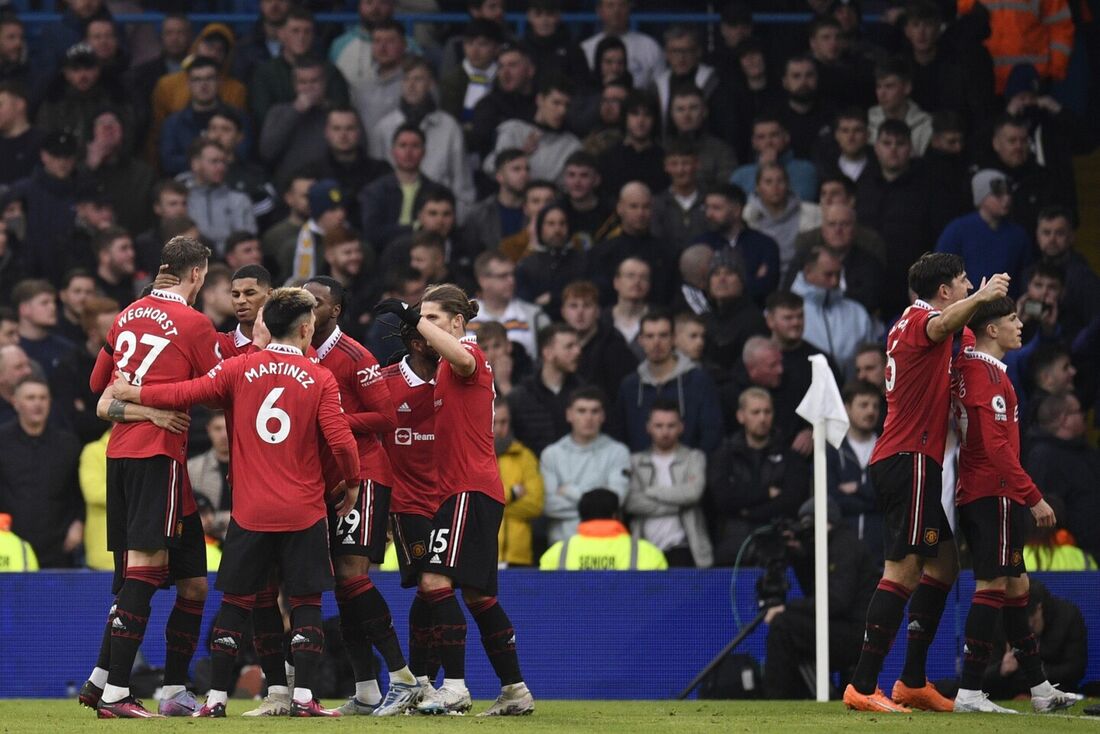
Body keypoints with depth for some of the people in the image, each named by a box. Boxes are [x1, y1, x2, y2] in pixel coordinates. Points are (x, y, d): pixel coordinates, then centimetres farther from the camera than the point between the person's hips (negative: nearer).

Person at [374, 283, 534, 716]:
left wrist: (412, 318, -32)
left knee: (435, 579, -18)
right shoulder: (444, 368, 21)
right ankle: (515, 691, 17)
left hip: (472, 489, -11)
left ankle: (455, 687, -20)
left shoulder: (470, 356, -8)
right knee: (478, 595, 12)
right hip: (458, 489, 11)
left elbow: (462, 357, -35)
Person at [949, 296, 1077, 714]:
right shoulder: (988, 373, -15)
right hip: (997, 494, -10)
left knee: (1015, 587, 14)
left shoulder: (965, 367, 14)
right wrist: (1034, 497, -20)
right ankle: (969, 692, -13)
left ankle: (1040, 690, 20)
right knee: (993, 585, -10)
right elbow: (996, 445, -21)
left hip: (974, 492, 10)